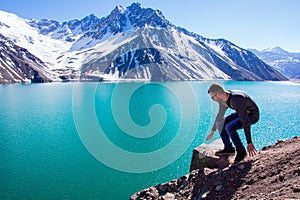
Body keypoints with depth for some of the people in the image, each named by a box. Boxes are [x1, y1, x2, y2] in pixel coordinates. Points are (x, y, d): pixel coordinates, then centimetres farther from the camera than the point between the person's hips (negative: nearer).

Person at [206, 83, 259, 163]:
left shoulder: (236, 101, -36)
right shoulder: (223, 98, -9)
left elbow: (245, 122, -35)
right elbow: (220, 115, 8)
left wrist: (249, 143, -33)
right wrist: (212, 132, 16)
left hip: (252, 115, -8)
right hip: (242, 113, 8)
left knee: (229, 127, -28)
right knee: (220, 123, -4)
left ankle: (241, 151, -8)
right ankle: (228, 148, 7)